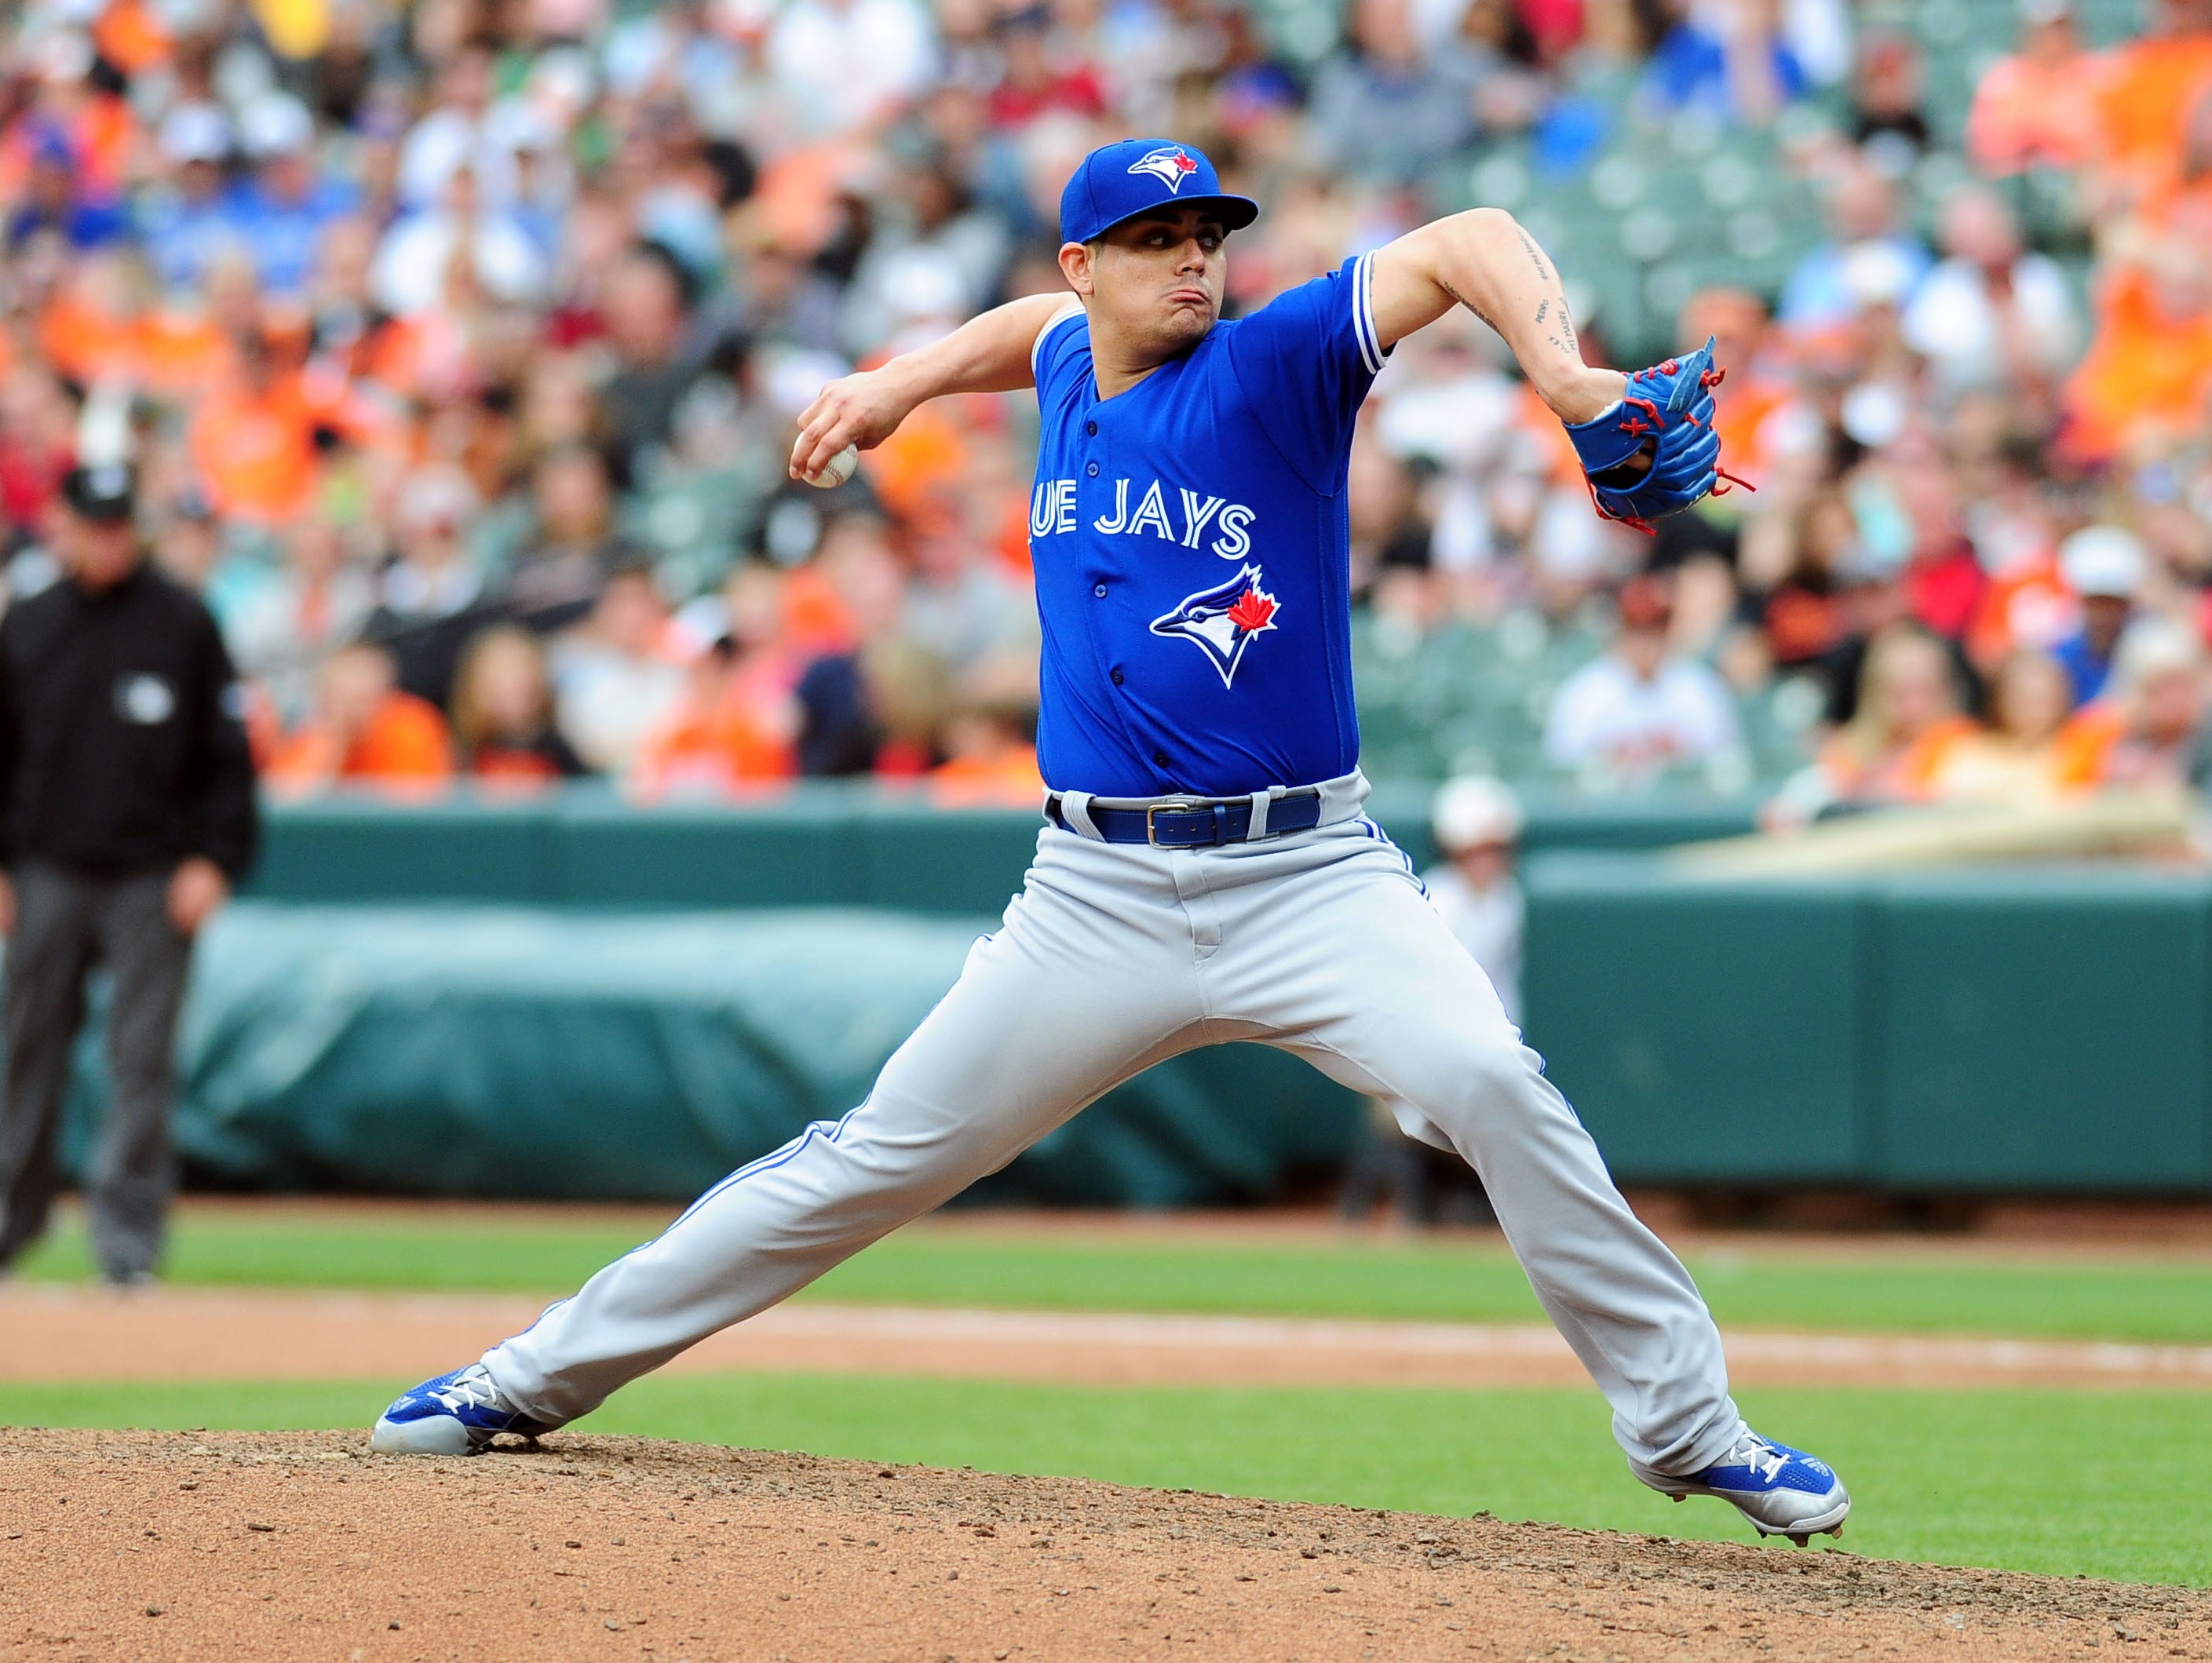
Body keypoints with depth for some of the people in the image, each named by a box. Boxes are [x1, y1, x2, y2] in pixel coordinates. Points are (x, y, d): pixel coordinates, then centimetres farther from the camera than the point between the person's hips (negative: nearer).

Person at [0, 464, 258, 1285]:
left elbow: (227, 753, 3)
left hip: (152, 877, -2)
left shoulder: (184, 624, 1)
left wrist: (214, 858, -5)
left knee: (141, 1056, -6)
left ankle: (127, 1232, -5)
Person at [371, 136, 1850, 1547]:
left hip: (1309, 877, -4)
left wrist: (1567, 376, -34)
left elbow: (1468, 243, -19)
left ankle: (1688, 1427, -16)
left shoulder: (1272, 371, -6)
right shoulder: (1071, 364, 9)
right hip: (1101, 894, 4)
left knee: (1490, 1084, -27)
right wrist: (902, 382, 30)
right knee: (881, 1159, 6)